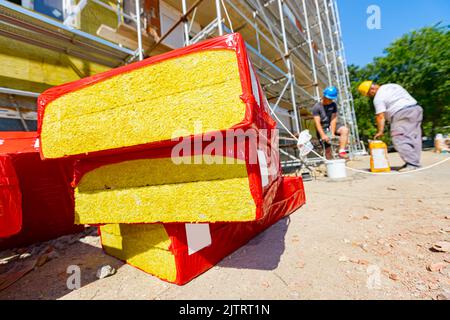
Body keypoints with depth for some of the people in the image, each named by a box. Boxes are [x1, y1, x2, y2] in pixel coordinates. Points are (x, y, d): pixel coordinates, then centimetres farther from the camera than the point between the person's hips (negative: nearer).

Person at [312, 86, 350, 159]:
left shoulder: (333, 105, -2)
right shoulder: (316, 107, -13)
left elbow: (333, 119, -8)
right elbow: (317, 123, -19)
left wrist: (332, 133, -20)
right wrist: (323, 135, -29)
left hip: (333, 125, 3)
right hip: (323, 128, -3)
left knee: (345, 130, -23)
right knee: (328, 143, -11)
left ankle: (341, 152, -24)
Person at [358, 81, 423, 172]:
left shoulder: (378, 97, -7)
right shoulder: (393, 85, 20)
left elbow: (380, 116, -12)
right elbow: (406, 98, 23)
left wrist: (380, 131, -11)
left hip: (401, 114, -10)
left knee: (400, 140, -10)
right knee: (415, 138, 10)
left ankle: (411, 163, -14)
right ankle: (415, 162, 15)